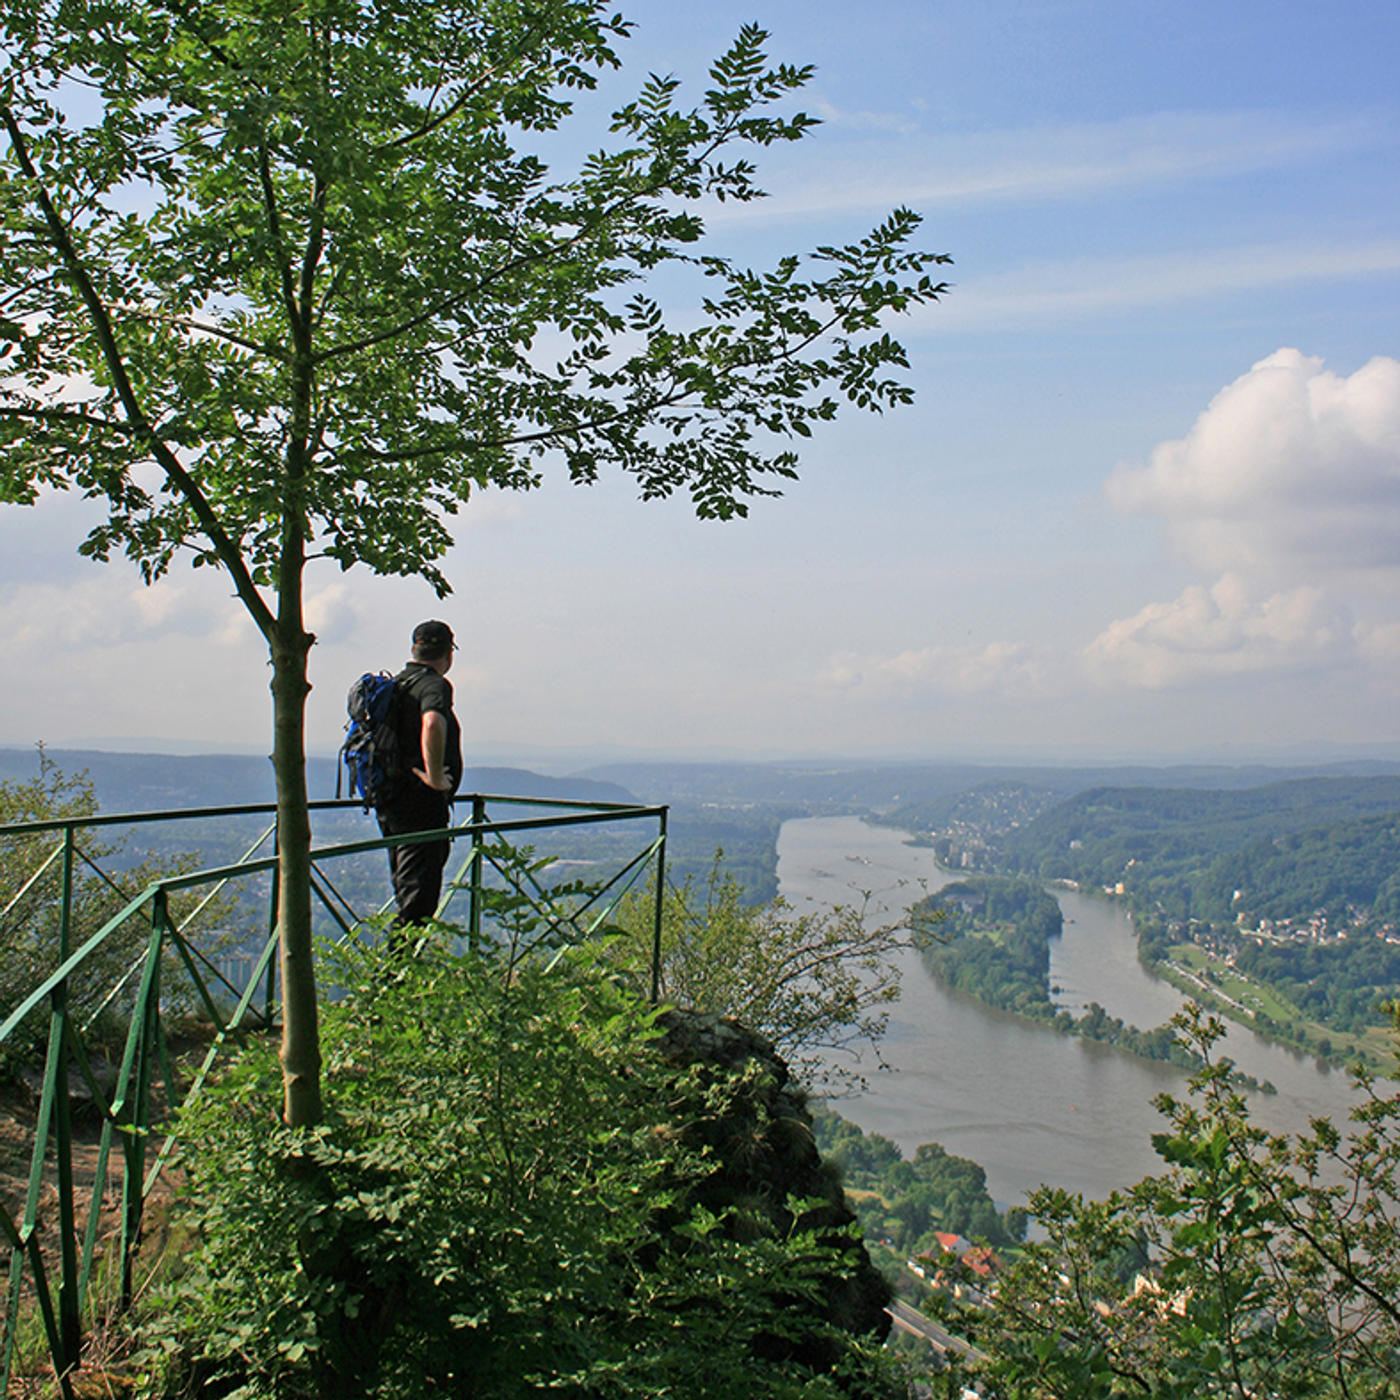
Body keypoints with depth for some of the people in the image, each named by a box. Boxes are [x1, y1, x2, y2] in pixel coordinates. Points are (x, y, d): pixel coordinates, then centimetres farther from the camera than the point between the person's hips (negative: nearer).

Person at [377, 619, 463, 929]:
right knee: (418, 894, -6)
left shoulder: (396, 683, 15)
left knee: (405, 888, 17)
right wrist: (435, 777, -26)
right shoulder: (435, 684, -12)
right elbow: (432, 723, -35)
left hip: (389, 803, 9)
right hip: (422, 805, -9)